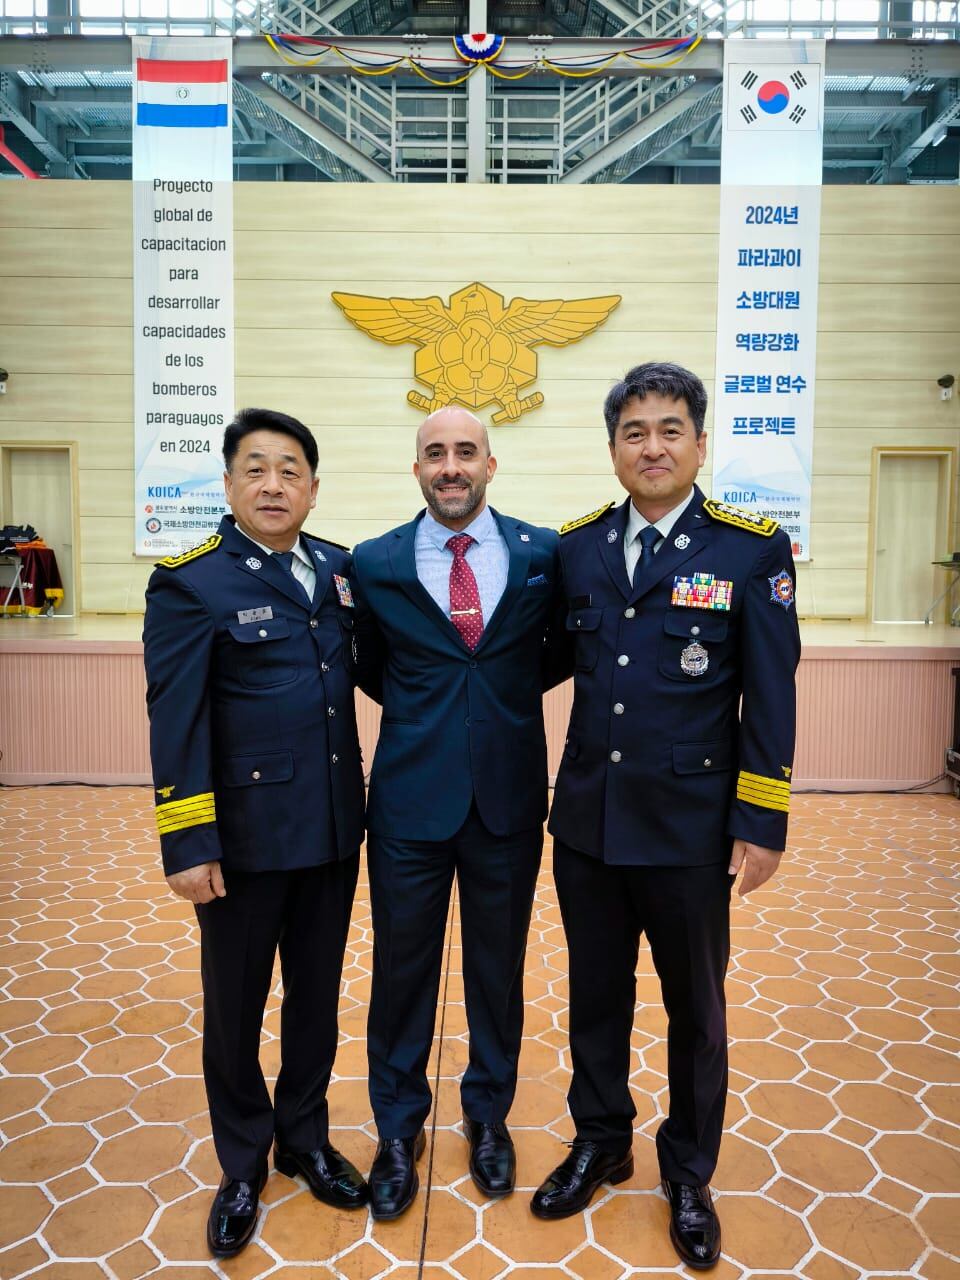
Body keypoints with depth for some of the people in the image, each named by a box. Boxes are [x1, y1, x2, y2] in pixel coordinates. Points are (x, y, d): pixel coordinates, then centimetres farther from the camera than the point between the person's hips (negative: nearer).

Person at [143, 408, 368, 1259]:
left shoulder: (340, 568, 4)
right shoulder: (190, 583, -10)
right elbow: (176, 723, -12)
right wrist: (188, 843, -13)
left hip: (333, 827, 4)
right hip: (244, 833, -4)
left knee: (318, 991, 19)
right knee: (236, 1005, 13)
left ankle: (305, 1139, 42)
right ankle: (243, 1166, 37)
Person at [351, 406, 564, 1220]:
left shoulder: (543, 554, -2)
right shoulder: (374, 565, -2)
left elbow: (557, 652, 10)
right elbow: (369, 668, 10)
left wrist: (506, 695, 3)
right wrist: (421, 710, 3)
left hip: (509, 796, 1)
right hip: (410, 797, 0)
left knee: (499, 968, 17)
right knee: (402, 970, 13)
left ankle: (489, 1116, 42)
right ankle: (399, 1130, 37)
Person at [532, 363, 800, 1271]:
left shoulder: (753, 549, -8)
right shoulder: (576, 546, 2)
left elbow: (770, 700, -8)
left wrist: (762, 825, -8)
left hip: (689, 826, -3)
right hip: (588, 819, 3)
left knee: (695, 1007, 16)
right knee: (596, 994, 19)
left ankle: (688, 1173, 40)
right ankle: (600, 1143, 43)